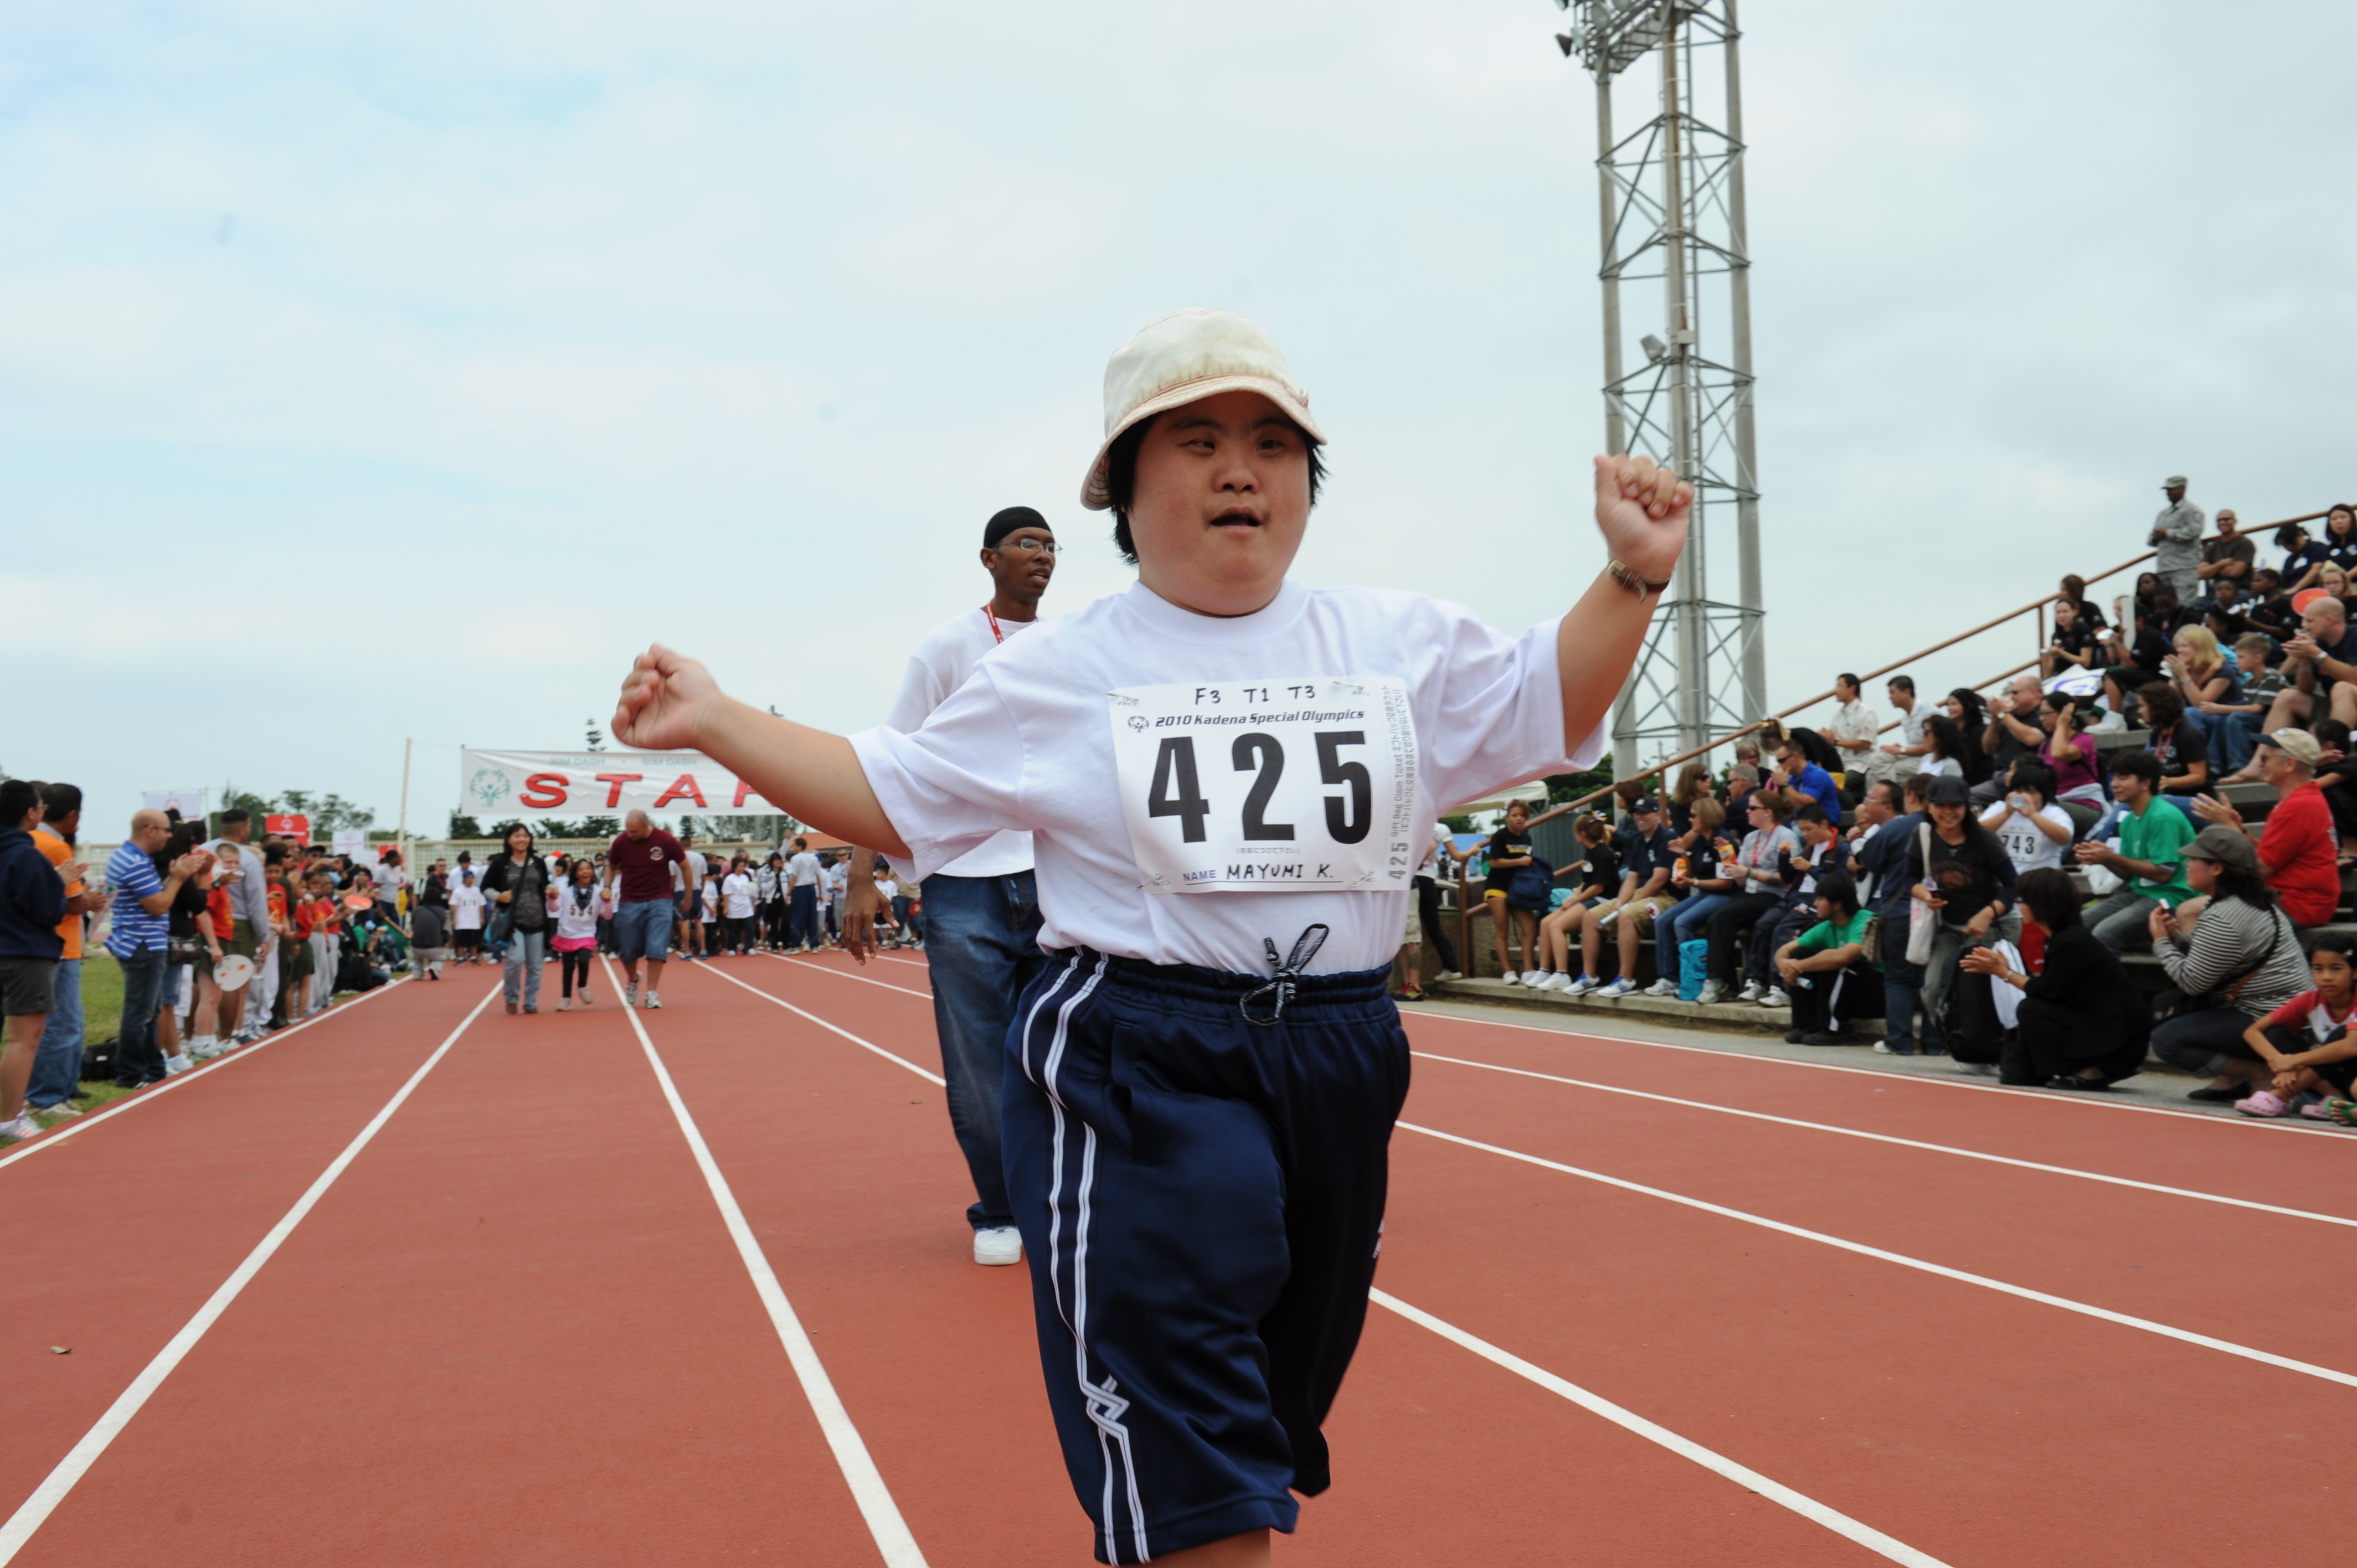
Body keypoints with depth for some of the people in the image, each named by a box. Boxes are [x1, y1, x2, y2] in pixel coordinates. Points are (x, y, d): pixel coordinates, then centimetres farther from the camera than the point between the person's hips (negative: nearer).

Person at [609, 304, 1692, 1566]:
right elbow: (893, 799, 4)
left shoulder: (1395, 642, 5)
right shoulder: (1056, 668, 0)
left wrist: (1632, 575, 0)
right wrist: (715, 723, -4)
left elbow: (1548, 712, 14)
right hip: (1137, 1074, -4)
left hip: (1343, 1065, 5)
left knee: (1270, 1444, 21)